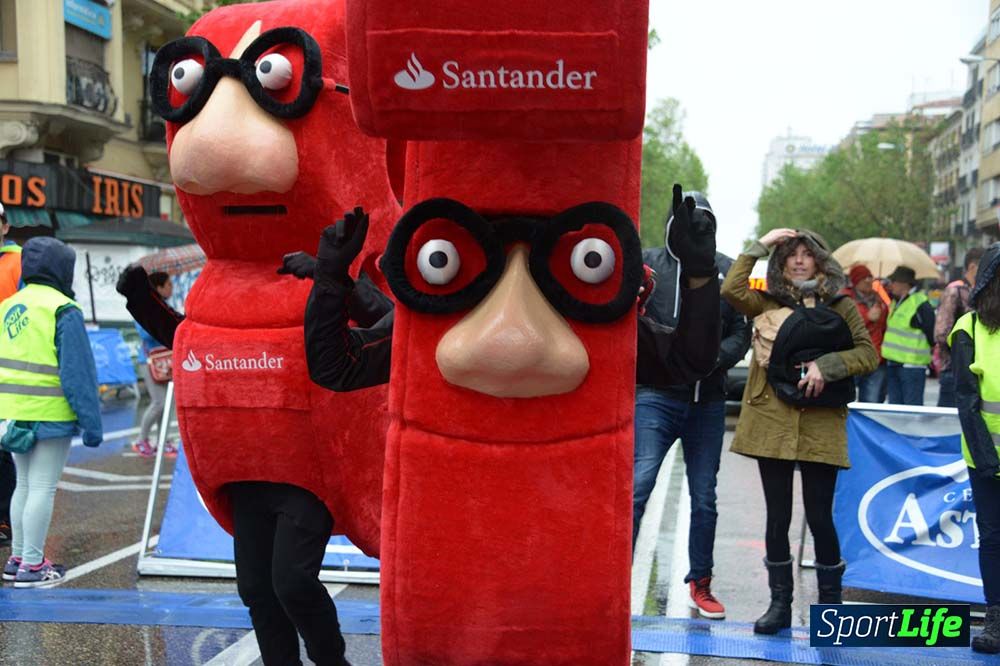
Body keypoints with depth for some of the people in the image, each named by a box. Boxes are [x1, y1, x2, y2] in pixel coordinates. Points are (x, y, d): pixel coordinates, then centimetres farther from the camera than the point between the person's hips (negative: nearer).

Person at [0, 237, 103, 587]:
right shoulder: (63, 311, -12)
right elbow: (78, 373, -15)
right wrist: (91, 423, -11)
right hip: (50, 415, -7)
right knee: (42, 488, -1)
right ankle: (32, 565, 4)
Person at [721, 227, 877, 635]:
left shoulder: (840, 307, 8)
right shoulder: (768, 304, 9)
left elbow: (869, 354, 1)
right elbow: (732, 290, -10)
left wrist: (826, 364, -14)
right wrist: (760, 245, -4)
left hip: (820, 424, -1)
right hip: (773, 421, 1)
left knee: (819, 517, 0)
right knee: (778, 517, 8)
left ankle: (830, 604, 17)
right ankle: (779, 604, 19)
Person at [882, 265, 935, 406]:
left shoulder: (920, 304, -14)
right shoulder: (895, 302, 13)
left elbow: (932, 337, -13)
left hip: (912, 366, -9)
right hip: (892, 365, 9)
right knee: (895, 405, 14)